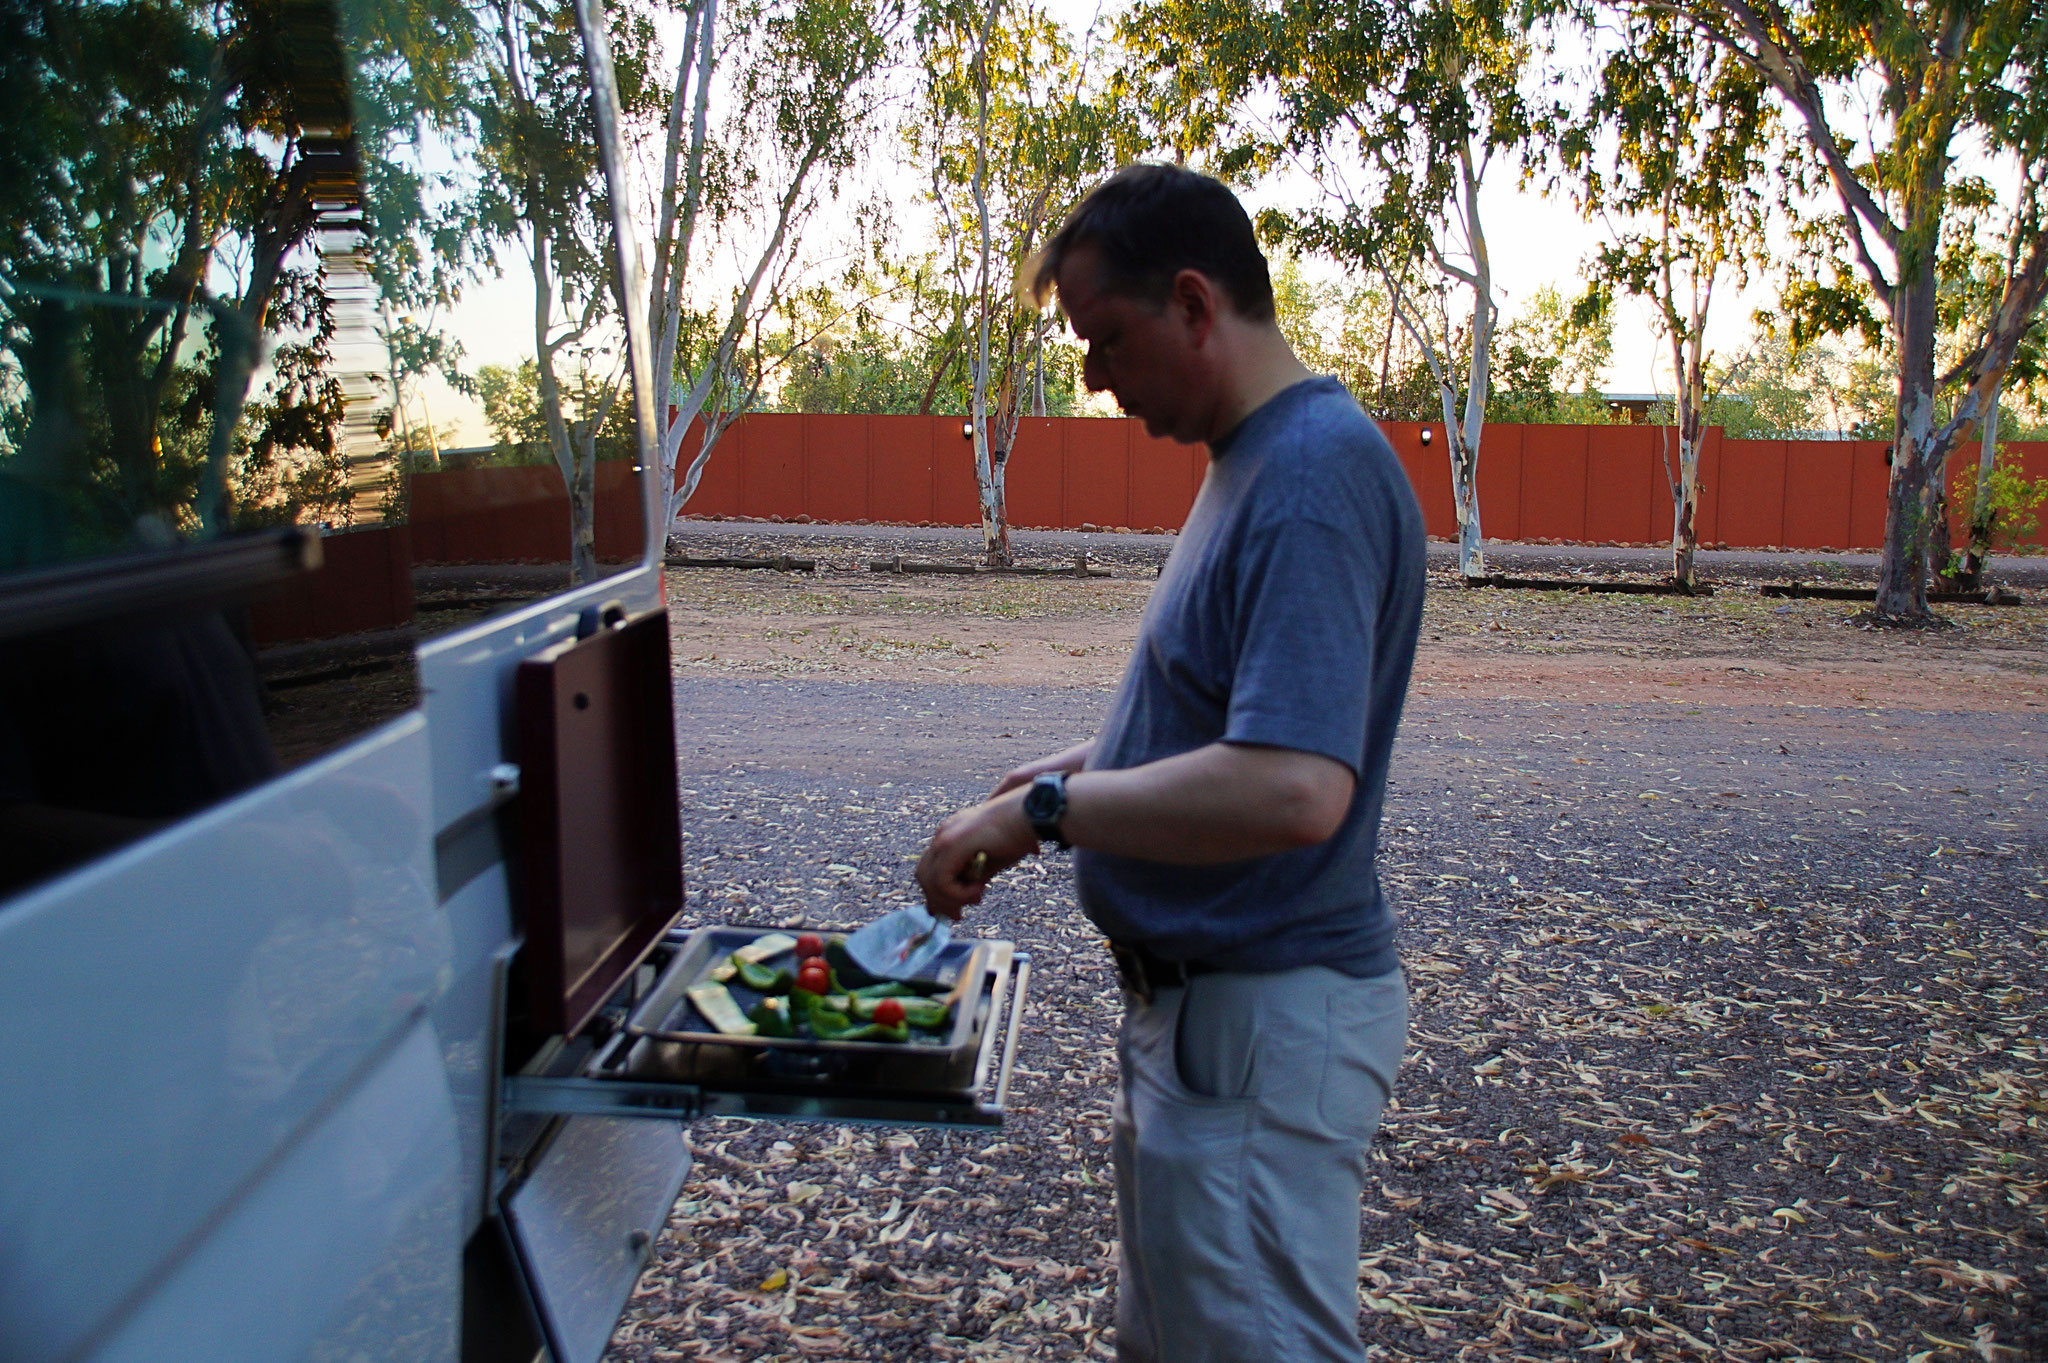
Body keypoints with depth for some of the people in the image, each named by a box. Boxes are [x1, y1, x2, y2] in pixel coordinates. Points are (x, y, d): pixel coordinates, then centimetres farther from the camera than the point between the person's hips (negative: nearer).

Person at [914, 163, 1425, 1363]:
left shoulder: (1315, 475, -23)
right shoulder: (1260, 457, 10)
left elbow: (1294, 788, -33)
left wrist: (1043, 810, -23)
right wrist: (1087, 764, 10)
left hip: (1264, 1026, -10)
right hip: (1197, 998, 10)